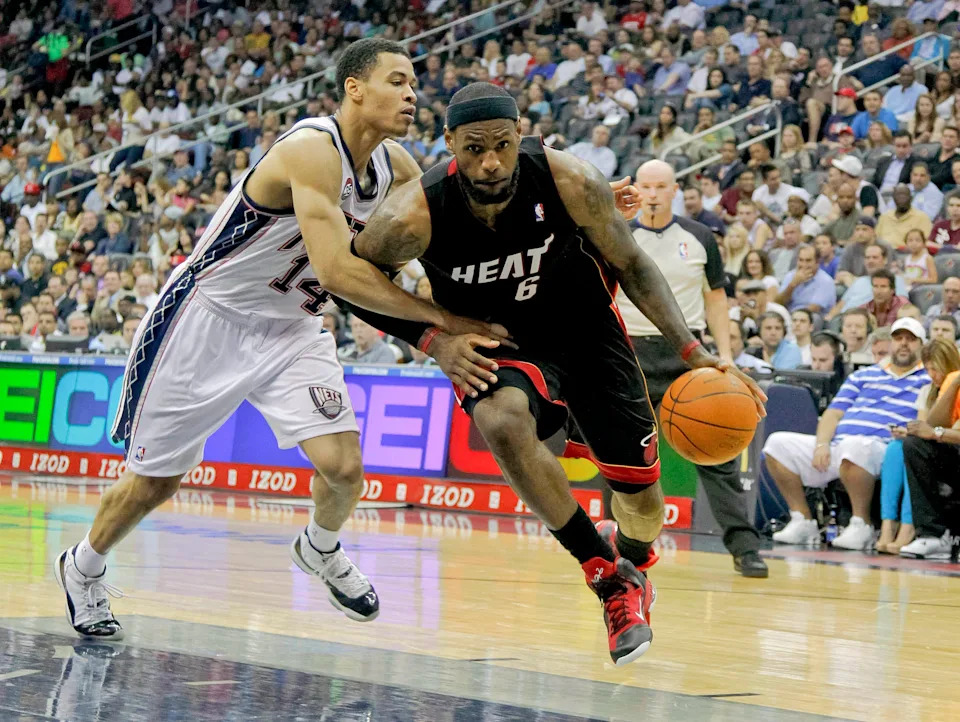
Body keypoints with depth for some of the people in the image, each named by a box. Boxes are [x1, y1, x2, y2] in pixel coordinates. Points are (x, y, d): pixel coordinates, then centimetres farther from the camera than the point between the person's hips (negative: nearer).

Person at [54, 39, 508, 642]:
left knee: (344, 466, -12)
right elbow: (338, 270, -36)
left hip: (290, 328, 6)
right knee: (154, 484, 6)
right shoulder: (313, 149, -28)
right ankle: (83, 568, 34)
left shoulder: (395, 167, -4)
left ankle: (322, 549, 22)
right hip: (208, 318, -6)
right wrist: (441, 318, -34)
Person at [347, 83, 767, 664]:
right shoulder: (416, 217, -28)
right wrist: (431, 341, -21)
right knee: (504, 424, -35)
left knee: (640, 483, 6)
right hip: (496, 344, -1)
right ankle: (608, 574, -17)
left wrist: (691, 350, -18)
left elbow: (630, 262, -10)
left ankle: (633, 562, 46)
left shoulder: (570, 182, -26)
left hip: (586, 330, 2)